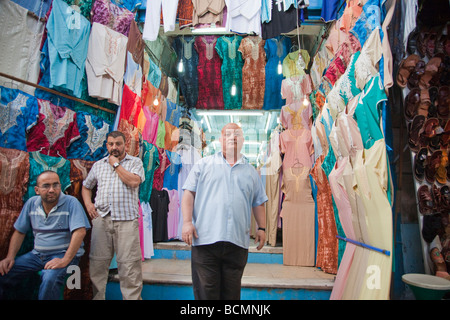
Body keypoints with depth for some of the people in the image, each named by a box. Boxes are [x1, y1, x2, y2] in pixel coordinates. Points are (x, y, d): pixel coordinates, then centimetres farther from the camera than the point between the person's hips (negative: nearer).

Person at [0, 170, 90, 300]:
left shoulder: (71, 202, -12)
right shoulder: (31, 203, 6)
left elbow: (80, 232, -21)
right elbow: (19, 232, 13)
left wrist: (65, 260, -27)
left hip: (64, 254, -5)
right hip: (37, 254, 6)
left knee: (50, 278, -33)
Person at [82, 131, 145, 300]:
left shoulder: (135, 162, 7)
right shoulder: (98, 165, 19)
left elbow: (134, 181, -11)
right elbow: (86, 186, 26)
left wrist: (116, 164, -2)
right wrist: (88, 204, 8)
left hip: (126, 219, -3)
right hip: (101, 218, 4)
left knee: (129, 264, -4)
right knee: (97, 262, 7)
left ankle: (132, 297, 7)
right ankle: (97, 297, 22)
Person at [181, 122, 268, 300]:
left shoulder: (251, 171, 17)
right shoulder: (204, 164, 9)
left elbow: (258, 203, 19)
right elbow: (189, 193, 4)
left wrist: (261, 228, 10)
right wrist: (187, 222, -7)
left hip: (238, 241, 2)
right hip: (205, 238, -2)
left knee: (232, 292, 11)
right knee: (206, 291, 2)